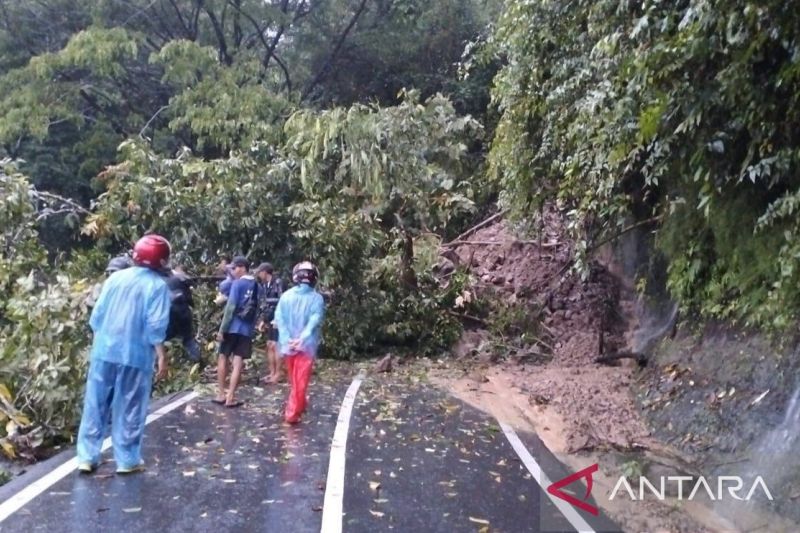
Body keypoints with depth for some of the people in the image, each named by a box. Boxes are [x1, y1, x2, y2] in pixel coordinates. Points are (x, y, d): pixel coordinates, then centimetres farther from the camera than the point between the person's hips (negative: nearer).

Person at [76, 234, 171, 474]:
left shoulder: (115, 277, 5)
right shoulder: (157, 285, -8)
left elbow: (97, 316, 7)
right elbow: (155, 326, -13)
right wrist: (162, 357, -7)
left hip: (104, 351, 4)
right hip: (135, 355, -4)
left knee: (96, 404, 11)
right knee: (129, 409, 6)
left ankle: (87, 456, 17)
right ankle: (127, 460, 14)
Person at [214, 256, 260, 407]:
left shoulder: (238, 284, -9)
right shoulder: (257, 286, 9)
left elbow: (231, 307, -13)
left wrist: (222, 329, -11)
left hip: (232, 327, -4)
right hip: (247, 329, 4)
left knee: (223, 358, 11)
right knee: (238, 362, 3)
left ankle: (221, 394, 13)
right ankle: (230, 397, 3)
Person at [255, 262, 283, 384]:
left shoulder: (278, 283, -12)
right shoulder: (264, 285, 12)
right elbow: (262, 304, 16)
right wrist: (262, 320, 9)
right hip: (269, 320, 8)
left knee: (275, 346, -5)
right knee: (269, 346, 10)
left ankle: (277, 374, 2)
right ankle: (272, 373, 18)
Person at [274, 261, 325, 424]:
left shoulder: (286, 295, 0)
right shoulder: (317, 298, -8)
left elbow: (279, 318, -9)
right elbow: (315, 321, -20)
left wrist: (287, 340, -15)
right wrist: (302, 339, -25)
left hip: (288, 345, 3)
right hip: (306, 345, -3)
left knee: (294, 380, 20)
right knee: (300, 381, 3)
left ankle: (299, 404, 37)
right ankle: (292, 414, -1)